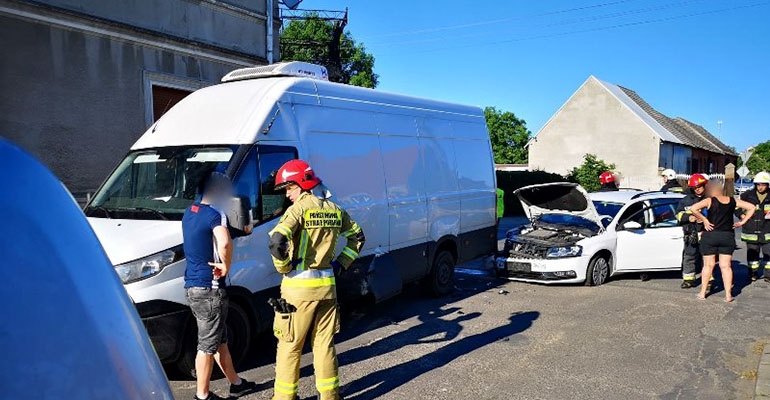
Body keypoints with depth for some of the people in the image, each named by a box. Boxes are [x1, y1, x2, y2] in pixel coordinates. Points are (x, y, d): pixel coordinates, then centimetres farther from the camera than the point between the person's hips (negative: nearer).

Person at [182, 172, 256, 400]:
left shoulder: (190, 212, 11)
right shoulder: (215, 215, -17)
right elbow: (225, 243, -36)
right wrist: (226, 266, -20)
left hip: (193, 285, 9)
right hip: (209, 289, -9)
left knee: (220, 338, 19)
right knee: (208, 344, 3)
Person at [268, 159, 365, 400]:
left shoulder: (300, 207, -12)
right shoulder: (334, 209, 8)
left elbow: (277, 241, -25)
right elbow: (357, 236, 19)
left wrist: (283, 267, -9)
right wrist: (341, 263, 16)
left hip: (299, 286, -5)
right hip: (327, 284, 6)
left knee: (290, 345, 8)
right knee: (324, 343, 15)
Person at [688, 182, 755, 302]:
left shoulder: (709, 201, -10)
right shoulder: (733, 201, 4)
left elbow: (693, 208, -25)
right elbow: (751, 207, 9)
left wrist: (704, 220, -14)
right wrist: (743, 221, 7)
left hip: (710, 235, -3)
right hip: (728, 236, 3)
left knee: (708, 265, 7)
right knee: (726, 266, 8)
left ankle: (703, 293, 14)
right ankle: (728, 295, 6)